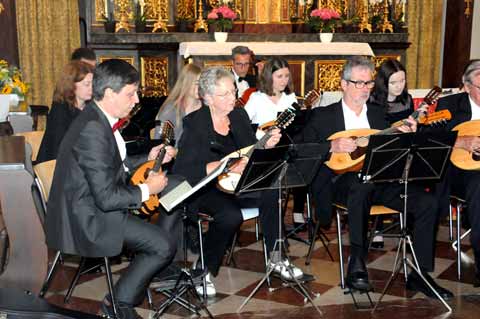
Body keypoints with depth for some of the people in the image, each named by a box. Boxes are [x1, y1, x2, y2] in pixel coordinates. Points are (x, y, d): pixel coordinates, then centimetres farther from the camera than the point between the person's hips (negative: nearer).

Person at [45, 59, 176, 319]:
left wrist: (148, 159, 11)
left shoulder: (98, 118, 5)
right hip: (87, 219, -11)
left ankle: (164, 274, 26)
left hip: (94, 203, 11)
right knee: (164, 246, -15)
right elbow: (107, 198, -28)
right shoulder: (92, 130, -26)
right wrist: (147, 189, -14)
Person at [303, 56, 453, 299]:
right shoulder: (323, 115, 9)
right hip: (342, 182, -5)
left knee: (427, 202, -17)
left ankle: (420, 274, -7)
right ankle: (356, 266, -32)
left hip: (379, 181, 5)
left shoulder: (377, 114, 22)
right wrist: (332, 146, -17)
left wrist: (406, 136, -1)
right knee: (362, 184, -41)